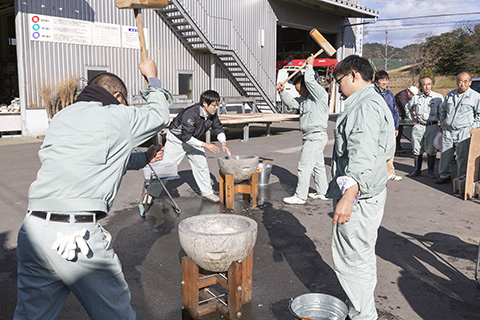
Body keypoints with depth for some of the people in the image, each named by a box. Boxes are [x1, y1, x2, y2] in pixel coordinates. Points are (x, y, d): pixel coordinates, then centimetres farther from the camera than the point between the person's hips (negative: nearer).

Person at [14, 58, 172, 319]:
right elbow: (159, 115, 20)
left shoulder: (62, 117, 21)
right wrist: (152, 79, 35)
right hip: (78, 235, -7)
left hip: (32, 229, 7)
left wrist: (144, 157, 44)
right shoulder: (118, 116, 1)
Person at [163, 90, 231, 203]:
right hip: (176, 139, -6)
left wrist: (223, 143, -18)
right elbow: (186, 137, -34)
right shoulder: (190, 114, -36)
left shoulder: (213, 114, -14)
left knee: (202, 164, 3)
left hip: (193, 140, 6)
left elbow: (218, 128, -1)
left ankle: (207, 192, 15)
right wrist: (205, 145, -35)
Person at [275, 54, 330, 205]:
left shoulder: (320, 94, -12)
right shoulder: (304, 98, 14)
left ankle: (300, 196, -2)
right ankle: (323, 192, 28)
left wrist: (309, 65, -12)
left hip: (316, 136, -10)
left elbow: (309, 81, -24)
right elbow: (291, 103, 16)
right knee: (318, 165, 17)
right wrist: (282, 92, 1)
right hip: (310, 137, 10)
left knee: (304, 166, -8)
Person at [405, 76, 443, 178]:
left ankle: (431, 171, 14)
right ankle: (417, 170, 17)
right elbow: (407, 108, 24)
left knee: (431, 150, 3)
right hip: (418, 126, 2)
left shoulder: (438, 97, 0)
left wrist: (440, 121, -4)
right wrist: (412, 118, 14)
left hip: (432, 126, -2)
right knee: (417, 149, 6)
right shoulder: (416, 97, 7)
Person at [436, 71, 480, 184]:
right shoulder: (450, 95, 12)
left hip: (463, 133, -4)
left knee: (463, 158, 0)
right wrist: (442, 123, 16)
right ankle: (445, 175, 24)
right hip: (447, 131, 4)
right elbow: (443, 109, 26)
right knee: (445, 155, 9)